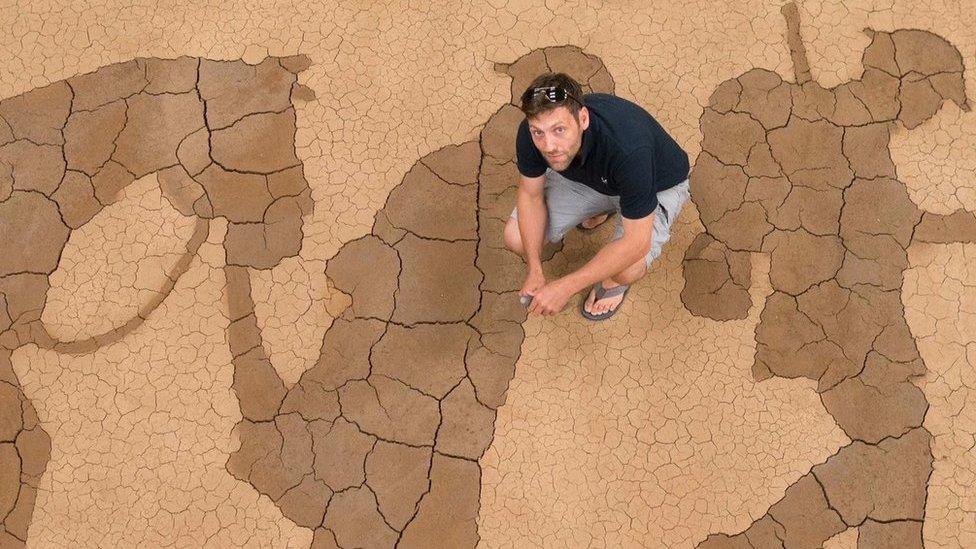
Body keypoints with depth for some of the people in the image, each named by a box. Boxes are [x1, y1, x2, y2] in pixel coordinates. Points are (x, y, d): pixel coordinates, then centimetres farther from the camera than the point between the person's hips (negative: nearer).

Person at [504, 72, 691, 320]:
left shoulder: (627, 148, -44)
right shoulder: (531, 134, -29)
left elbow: (637, 242, -37)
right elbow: (530, 194, -10)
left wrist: (565, 287, -35)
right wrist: (535, 271, -17)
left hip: (657, 185, -4)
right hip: (589, 176, 5)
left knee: (627, 269, -32)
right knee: (516, 237, -8)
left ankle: (616, 279, 8)